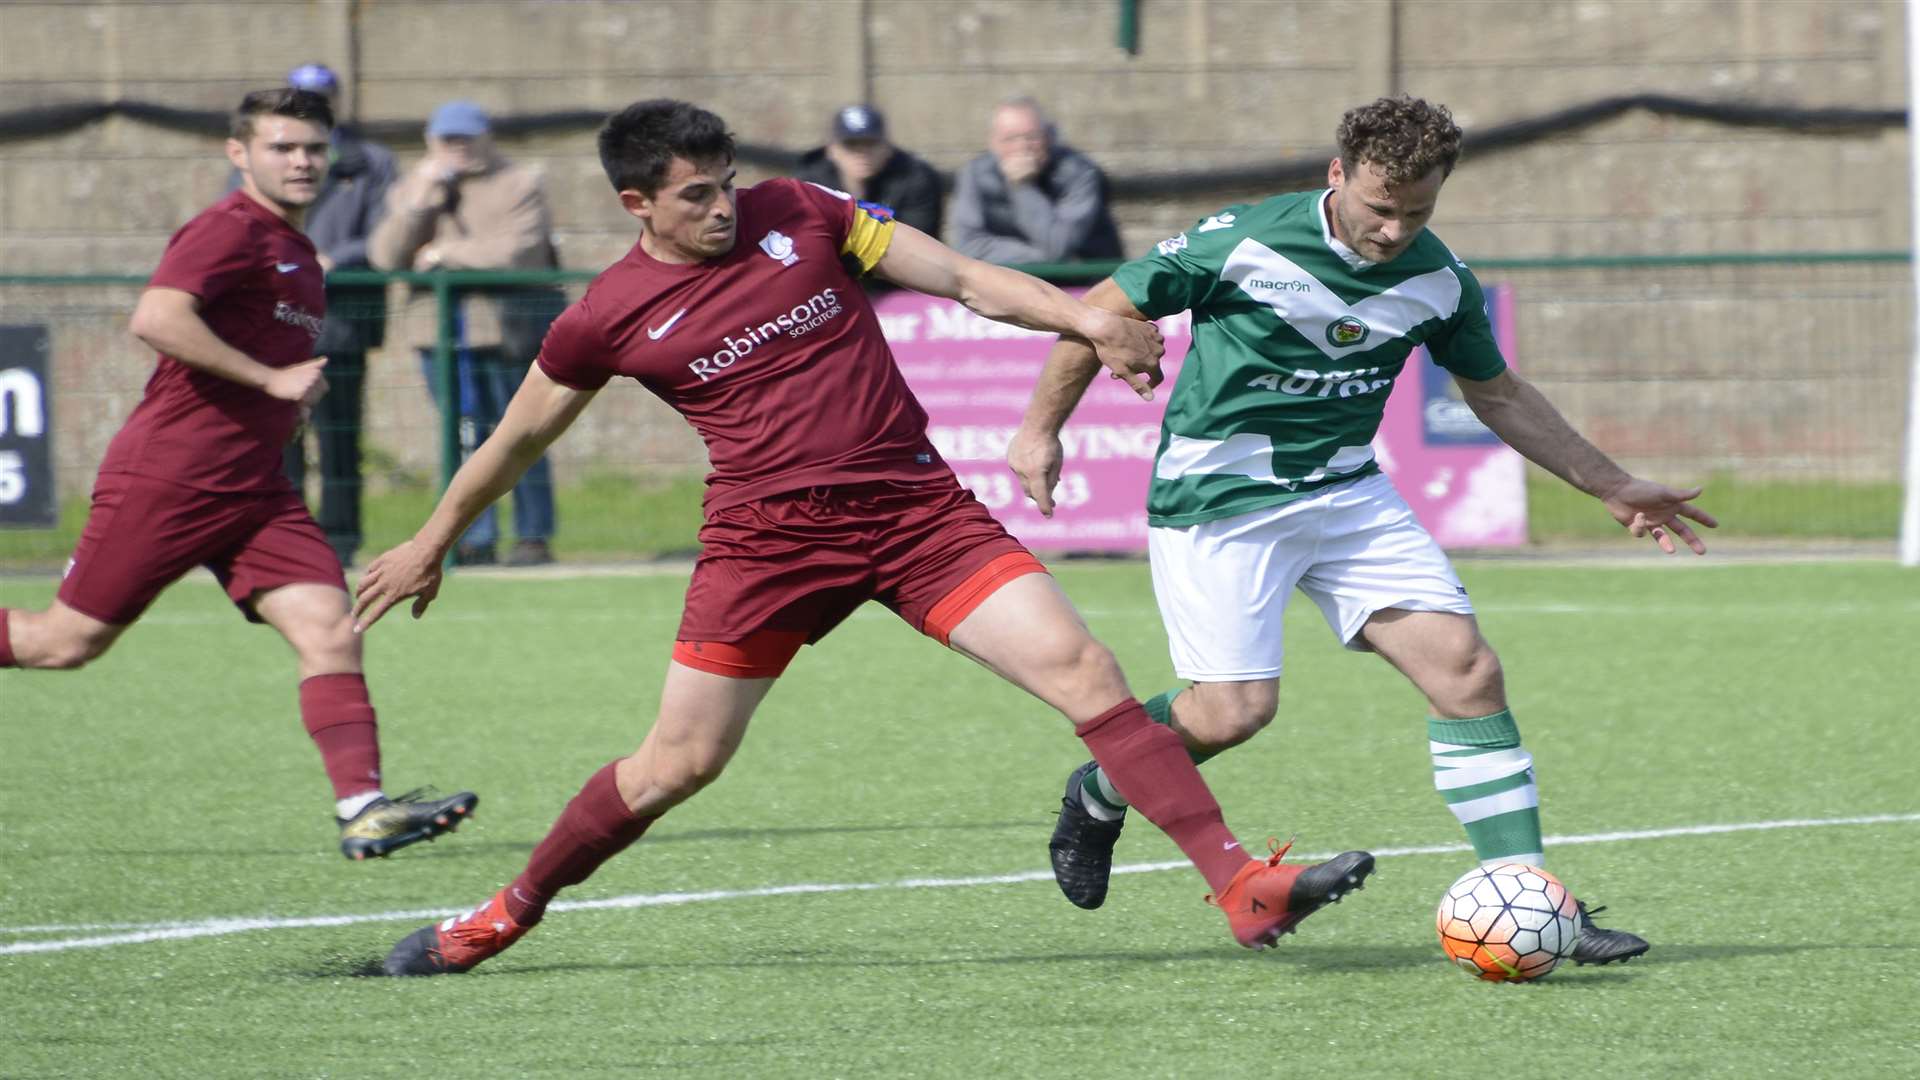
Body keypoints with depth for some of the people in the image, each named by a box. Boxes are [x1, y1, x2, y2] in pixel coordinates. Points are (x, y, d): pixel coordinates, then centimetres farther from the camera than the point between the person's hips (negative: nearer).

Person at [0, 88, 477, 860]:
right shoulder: (232, 231, -11)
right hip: (164, 478, -8)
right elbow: (156, 319, -27)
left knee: (330, 628, -10)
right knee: (68, 641, -1)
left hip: (253, 491, 8)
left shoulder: (298, 254, 18)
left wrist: (292, 405, 15)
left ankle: (361, 806, -17)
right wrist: (271, 380, -21)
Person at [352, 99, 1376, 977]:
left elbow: (961, 277, 4)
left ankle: (1241, 886, -15)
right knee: (677, 763, -2)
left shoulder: (795, 214, 2)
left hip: (916, 504, 2)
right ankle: (509, 913, 23)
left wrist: (1087, 319, -10)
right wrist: (431, 544, 22)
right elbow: (516, 436, 15)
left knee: (1082, 668, -12)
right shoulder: (609, 317, -1)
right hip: (766, 533, -2)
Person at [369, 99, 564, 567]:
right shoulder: (411, 189, 15)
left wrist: (445, 253, -7)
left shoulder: (519, 186, 0)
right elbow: (385, 257, 3)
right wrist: (418, 204, -10)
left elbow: (517, 251, -15)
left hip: (507, 332, -4)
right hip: (438, 331, 4)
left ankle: (534, 536, 3)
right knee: (463, 440, 4)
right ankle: (475, 540, 8)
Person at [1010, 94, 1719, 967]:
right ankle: (1098, 794, 18)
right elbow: (1106, 308, -5)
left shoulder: (1438, 280, -2)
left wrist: (1612, 487, 15)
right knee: (1234, 710, -15)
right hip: (1219, 499, -5)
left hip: (1348, 494, 5)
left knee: (1465, 667, -9)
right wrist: (1041, 430, -3)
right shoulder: (1243, 243, -17)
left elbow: (1498, 394, 16)